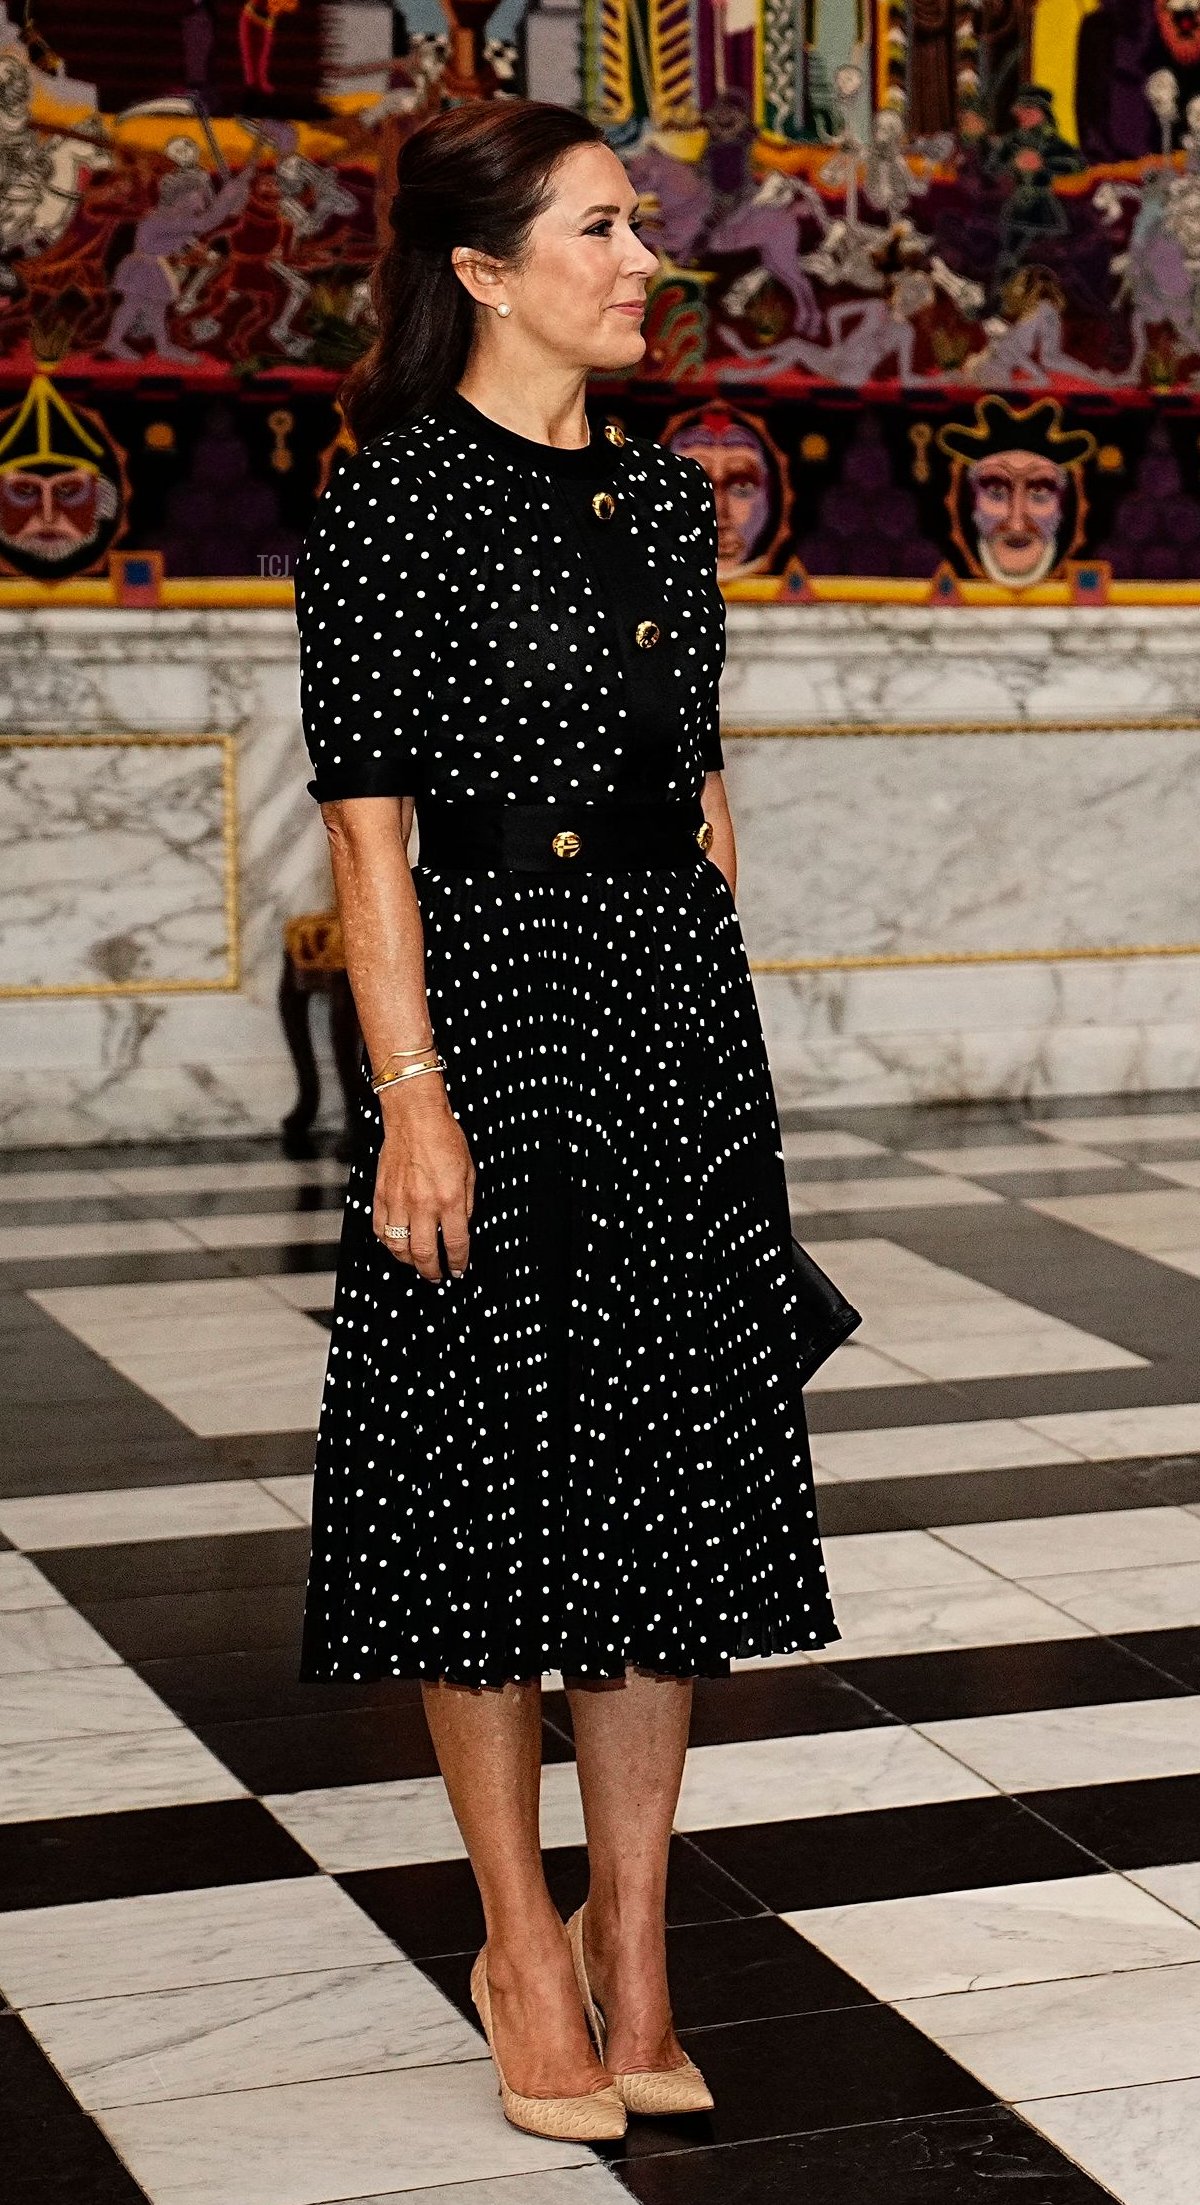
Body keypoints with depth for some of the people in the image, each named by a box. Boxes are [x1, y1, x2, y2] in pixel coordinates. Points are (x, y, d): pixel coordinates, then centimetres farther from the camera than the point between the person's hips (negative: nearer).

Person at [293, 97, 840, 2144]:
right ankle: (522, 1943, 18)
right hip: (495, 999, -6)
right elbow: (368, 829, -11)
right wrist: (410, 1098, -16)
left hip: (681, 1001, 7)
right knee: (497, 1471, 2)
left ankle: (632, 1939, 21)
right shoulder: (390, 503, -8)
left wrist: (722, 1021, 14)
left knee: (672, 1472, 9)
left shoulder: (666, 489, 12)